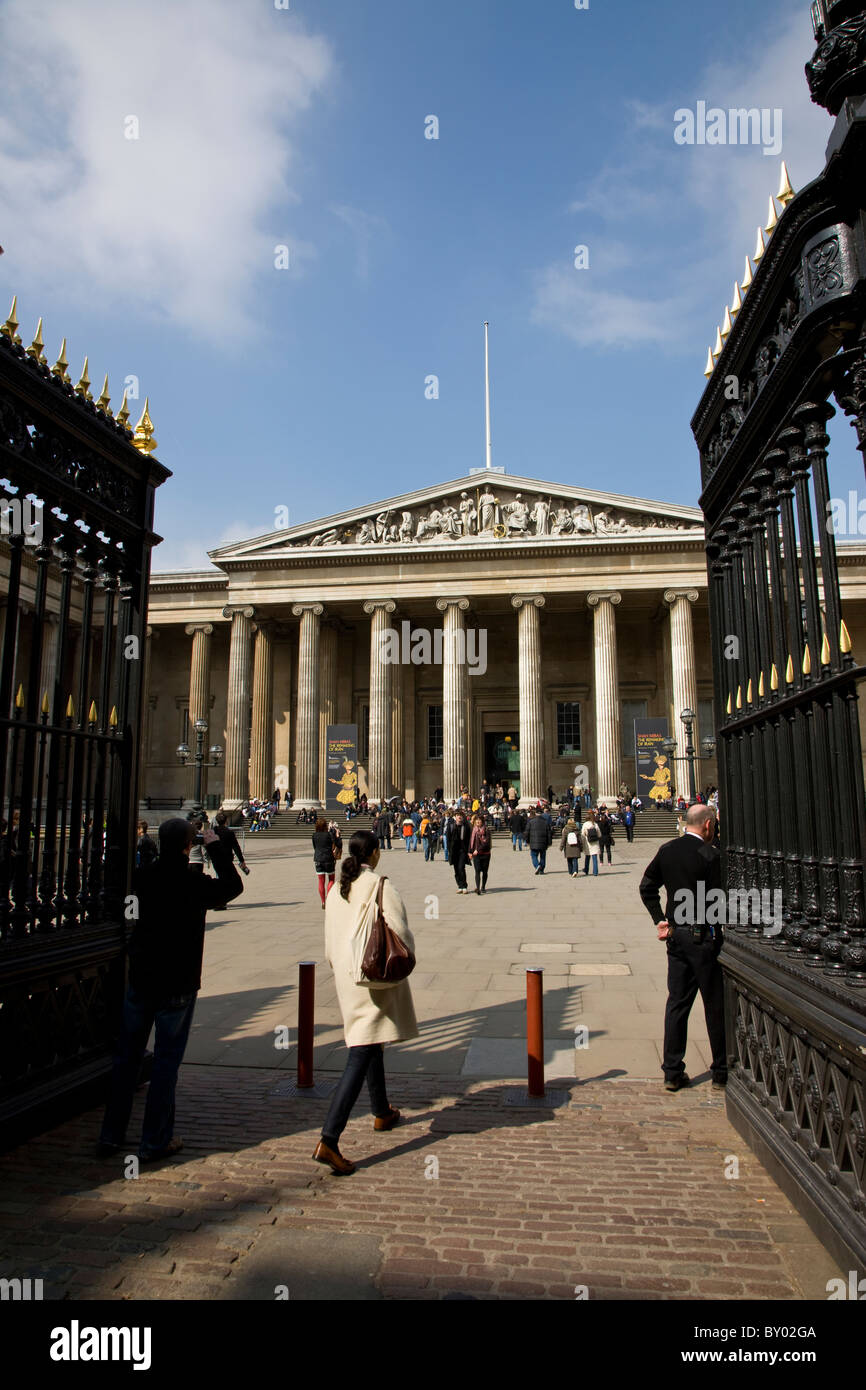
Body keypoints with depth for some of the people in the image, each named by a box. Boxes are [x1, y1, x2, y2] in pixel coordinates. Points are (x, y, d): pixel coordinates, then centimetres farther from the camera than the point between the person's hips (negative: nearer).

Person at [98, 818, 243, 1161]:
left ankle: (111, 1135, 25)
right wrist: (215, 846, 6)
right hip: (177, 987, -4)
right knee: (166, 1061, 6)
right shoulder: (194, 884, -16)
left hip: (139, 981, 4)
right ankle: (155, 1141, 14)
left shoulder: (142, 878, -6)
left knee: (126, 1057, 16)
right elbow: (233, 886, 0)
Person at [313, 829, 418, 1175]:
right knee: (360, 1057, -7)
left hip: (346, 977, 7)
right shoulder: (380, 885, -14)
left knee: (371, 1045, 24)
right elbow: (399, 932, -17)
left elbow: (330, 940, 12)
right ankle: (328, 1140, -13)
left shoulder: (337, 889, 5)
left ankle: (381, 1112, 41)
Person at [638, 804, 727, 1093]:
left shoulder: (667, 850, 4)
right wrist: (721, 931, -2)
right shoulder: (709, 854, -15)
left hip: (676, 936, 6)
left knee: (677, 1002, 11)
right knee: (715, 1005, 8)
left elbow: (647, 887, 8)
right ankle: (722, 1072, 19)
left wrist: (660, 920, 9)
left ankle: (672, 1072, 16)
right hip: (704, 938, -6)